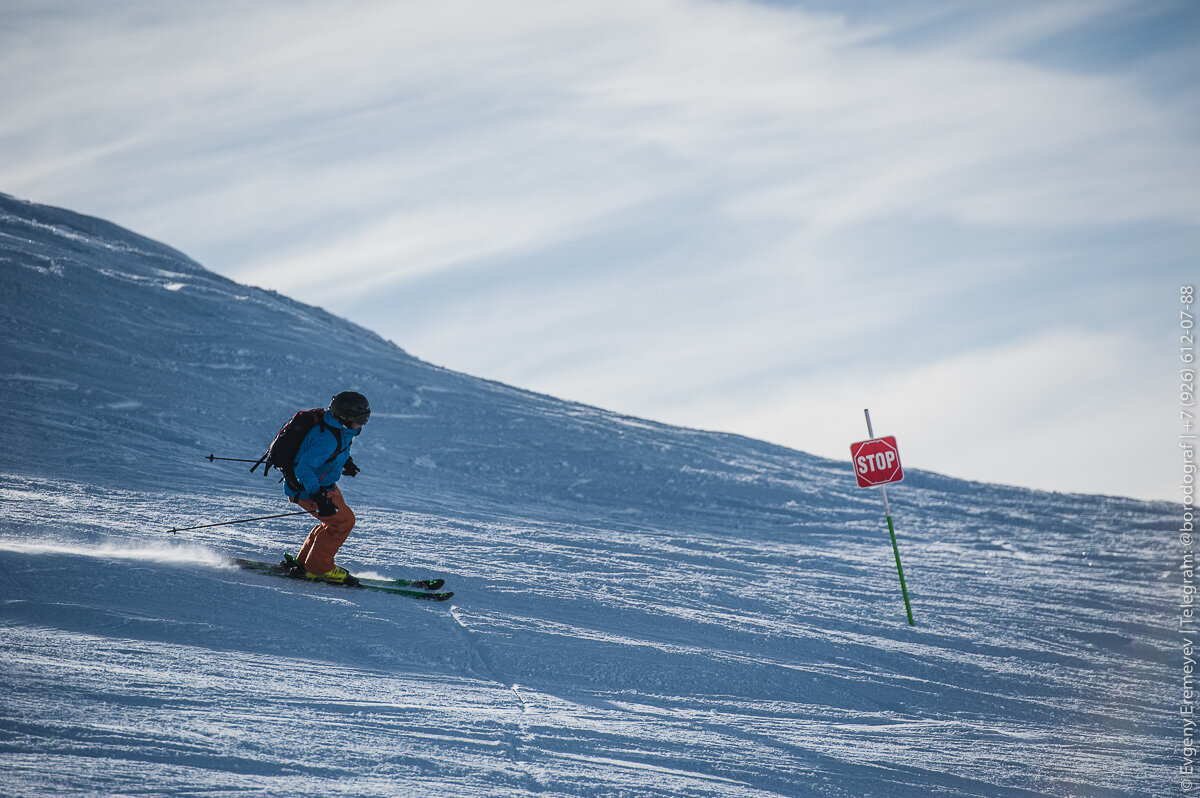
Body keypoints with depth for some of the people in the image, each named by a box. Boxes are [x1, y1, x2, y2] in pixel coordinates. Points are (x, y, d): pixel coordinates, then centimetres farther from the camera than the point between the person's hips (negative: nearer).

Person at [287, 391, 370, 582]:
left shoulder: (339, 429, -3)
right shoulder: (327, 440, -33)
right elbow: (304, 468, -40)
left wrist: (345, 461, 32)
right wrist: (318, 496, -48)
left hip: (324, 485, 10)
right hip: (306, 488, -10)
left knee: (335, 521, 18)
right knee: (343, 520, -11)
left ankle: (304, 562, 28)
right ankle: (318, 567, 2)